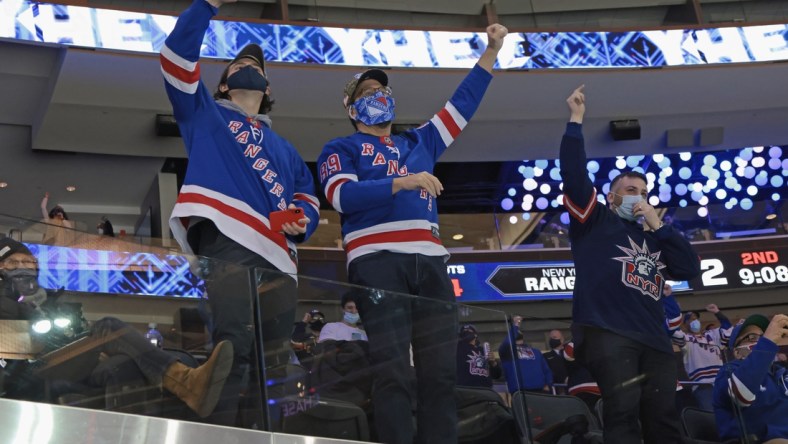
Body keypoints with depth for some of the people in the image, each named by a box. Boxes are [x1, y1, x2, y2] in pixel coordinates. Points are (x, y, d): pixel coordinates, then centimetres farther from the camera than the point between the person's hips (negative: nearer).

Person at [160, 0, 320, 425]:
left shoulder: (283, 147, 38)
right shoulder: (205, 113, 27)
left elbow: (306, 198, 29)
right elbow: (176, 55, 14)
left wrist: (302, 222, 5)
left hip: (276, 252, 5)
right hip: (226, 240, -5)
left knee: (275, 361, -4)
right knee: (234, 345, -23)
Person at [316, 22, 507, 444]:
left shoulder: (418, 142, 28)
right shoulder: (341, 149, 13)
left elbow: (462, 105, 29)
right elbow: (342, 195, -5)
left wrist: (491, 51, 24)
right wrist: (403, 182, -14)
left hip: (429, 262, 5)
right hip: (377, 261, -5)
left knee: (441, 372, -1)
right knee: (392, 372, -13)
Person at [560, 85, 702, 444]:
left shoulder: (653, 238, 30)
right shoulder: (595, 220, 17)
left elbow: (691, 269, 15)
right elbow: (573, 174, 3)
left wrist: (656, 225, 12)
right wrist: (576, 120, 1)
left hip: (654, 340, 6)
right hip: (606, 333, -6)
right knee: (623, 413, -18)